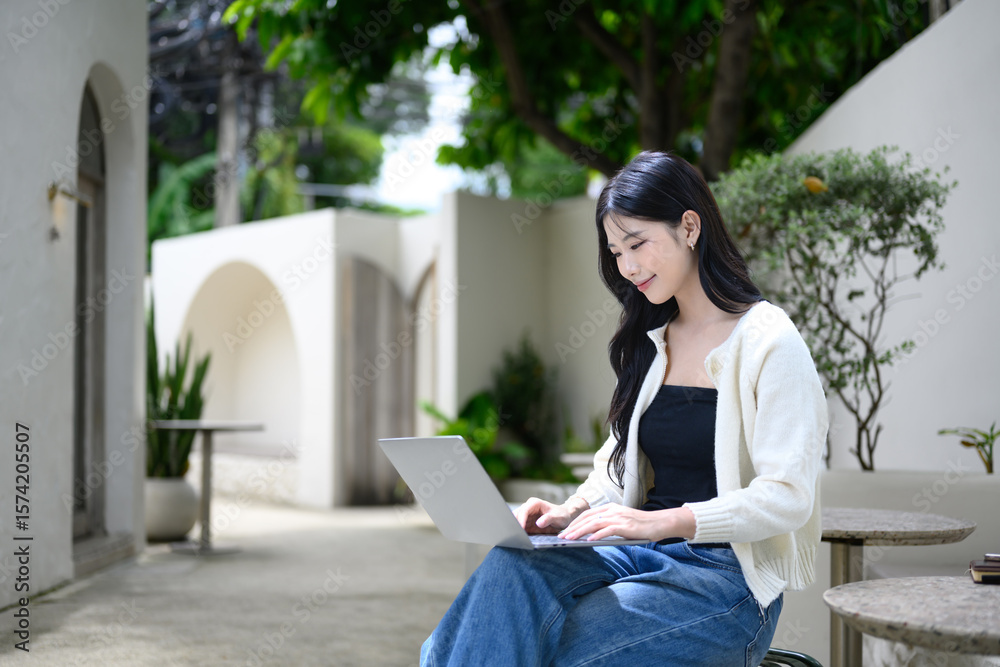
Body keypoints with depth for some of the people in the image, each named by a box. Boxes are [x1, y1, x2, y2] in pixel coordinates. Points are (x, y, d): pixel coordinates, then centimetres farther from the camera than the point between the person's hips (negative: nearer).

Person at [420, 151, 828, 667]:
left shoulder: (769, 343, -7)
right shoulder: (649, 343, 16)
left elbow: (787, 497, -15)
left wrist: (662, 521, -26)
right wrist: (573, 512, -1)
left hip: (730, 575, -6)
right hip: (642, 556, 6)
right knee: (510, 565, -27)